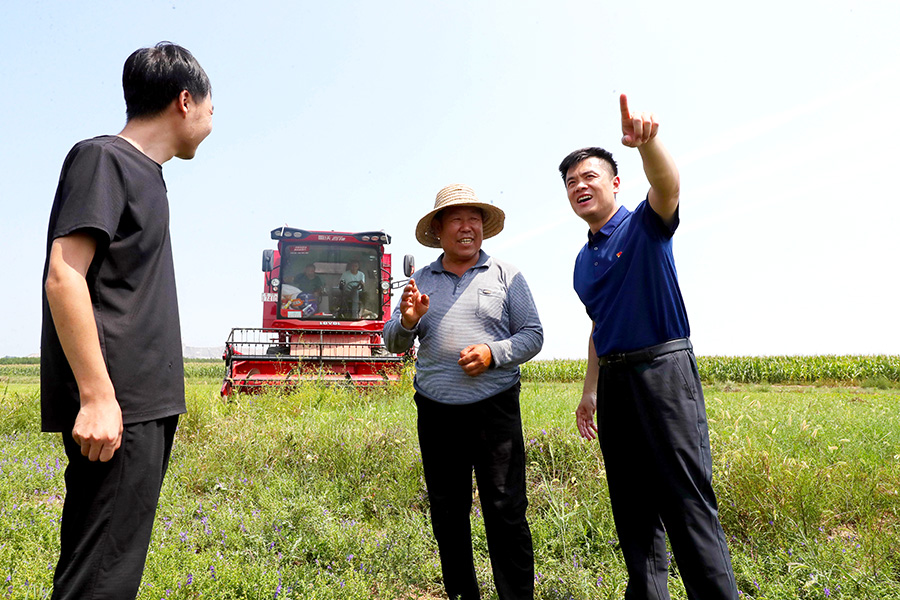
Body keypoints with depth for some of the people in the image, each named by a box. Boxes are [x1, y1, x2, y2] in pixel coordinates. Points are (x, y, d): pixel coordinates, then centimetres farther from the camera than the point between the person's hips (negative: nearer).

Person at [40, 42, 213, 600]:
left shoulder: (146, 174, 20)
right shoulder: (102, 158, -6)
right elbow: (63, 277, -16)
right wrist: (97, 396, -21)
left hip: (146, 406, 9)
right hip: (115, 409, -9)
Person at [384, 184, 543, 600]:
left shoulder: (506, 276, 5)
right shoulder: (420, 281, 10)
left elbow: (533, 335, 3)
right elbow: (393, 344, 10)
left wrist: (493, 354, -14)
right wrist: (407, 321, -12)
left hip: (495, 409, -2)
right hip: (436, 413, 3)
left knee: (506, 513, -1)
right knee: (447, 515, 12)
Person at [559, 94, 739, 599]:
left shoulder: (645, 226, -1)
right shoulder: (584, 261, 18)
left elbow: (667, 184, -24)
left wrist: (648, 141, -45)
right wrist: (591, 391, 19)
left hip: (663, 369, -7)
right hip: (614, 380, 7)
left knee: (688, 504, -8)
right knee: (633, 510, 10)